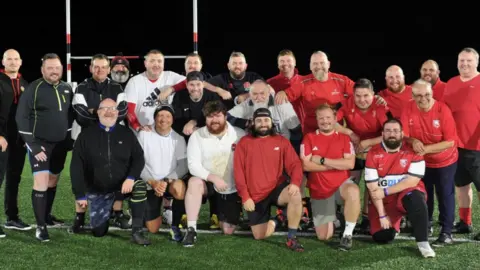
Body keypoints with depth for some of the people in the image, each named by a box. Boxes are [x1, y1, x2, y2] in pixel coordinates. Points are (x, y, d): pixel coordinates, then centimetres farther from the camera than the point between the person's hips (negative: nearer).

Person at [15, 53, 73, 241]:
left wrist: (69, 139, 12)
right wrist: (32, 145, -16)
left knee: (53, 181, 15)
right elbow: (21, 118, -12)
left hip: (60, 144, 6)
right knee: (41, 182, -13)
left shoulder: (67, 89, 5)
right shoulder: (33, 89, -12)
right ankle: (40, 226, -8)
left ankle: (46, 216, 31)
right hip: (39, 144, -5)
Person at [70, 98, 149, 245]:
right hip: (97, 190, 0)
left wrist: (131, 178, -22)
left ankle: (137, 231, -25)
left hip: (123, 185, 0)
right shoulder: (86, 135, 0)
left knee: (140, 185, -34)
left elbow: (139, 158, -2)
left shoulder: (126, 133, 3)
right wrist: (80, 194, -10)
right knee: (99, 232, -3)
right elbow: (76, 166, -3)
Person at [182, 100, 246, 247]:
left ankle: (223, 216, 40)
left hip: (233, 188, 1)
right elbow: (193, 165, -16)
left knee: (228, 231, 2)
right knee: (194, 182, -36)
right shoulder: (197, 136, -9)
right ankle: (191, 230, -28)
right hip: (208, 183, -1)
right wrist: (213, 178, -30)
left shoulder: (239, 135, -9)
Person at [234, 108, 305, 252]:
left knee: (296, 195, -34)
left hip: (276, 188, 0)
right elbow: (238, 172, -3)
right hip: (255, 196, 0)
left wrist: (295, 182, -26)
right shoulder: (244, 143, 0)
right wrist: (245, 196, -11)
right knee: (260, 236, -4)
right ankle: (273, 222, 33)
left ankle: (291, 238, -19)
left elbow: (295, 164, -5)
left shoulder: (282, 141, 2)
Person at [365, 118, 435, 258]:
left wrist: (385, 192, -18)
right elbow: (373, 188, -9)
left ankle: (423, 243, -27)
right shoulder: (373, 153, -7)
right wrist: (382, 215, -14)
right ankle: (394, 221, 22)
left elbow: (413, 181, -16)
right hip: (383, 201, 2)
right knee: (381, 237, -13)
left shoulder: (412, 150, -10)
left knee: (416, 199, -36)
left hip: (406, 195, -2)